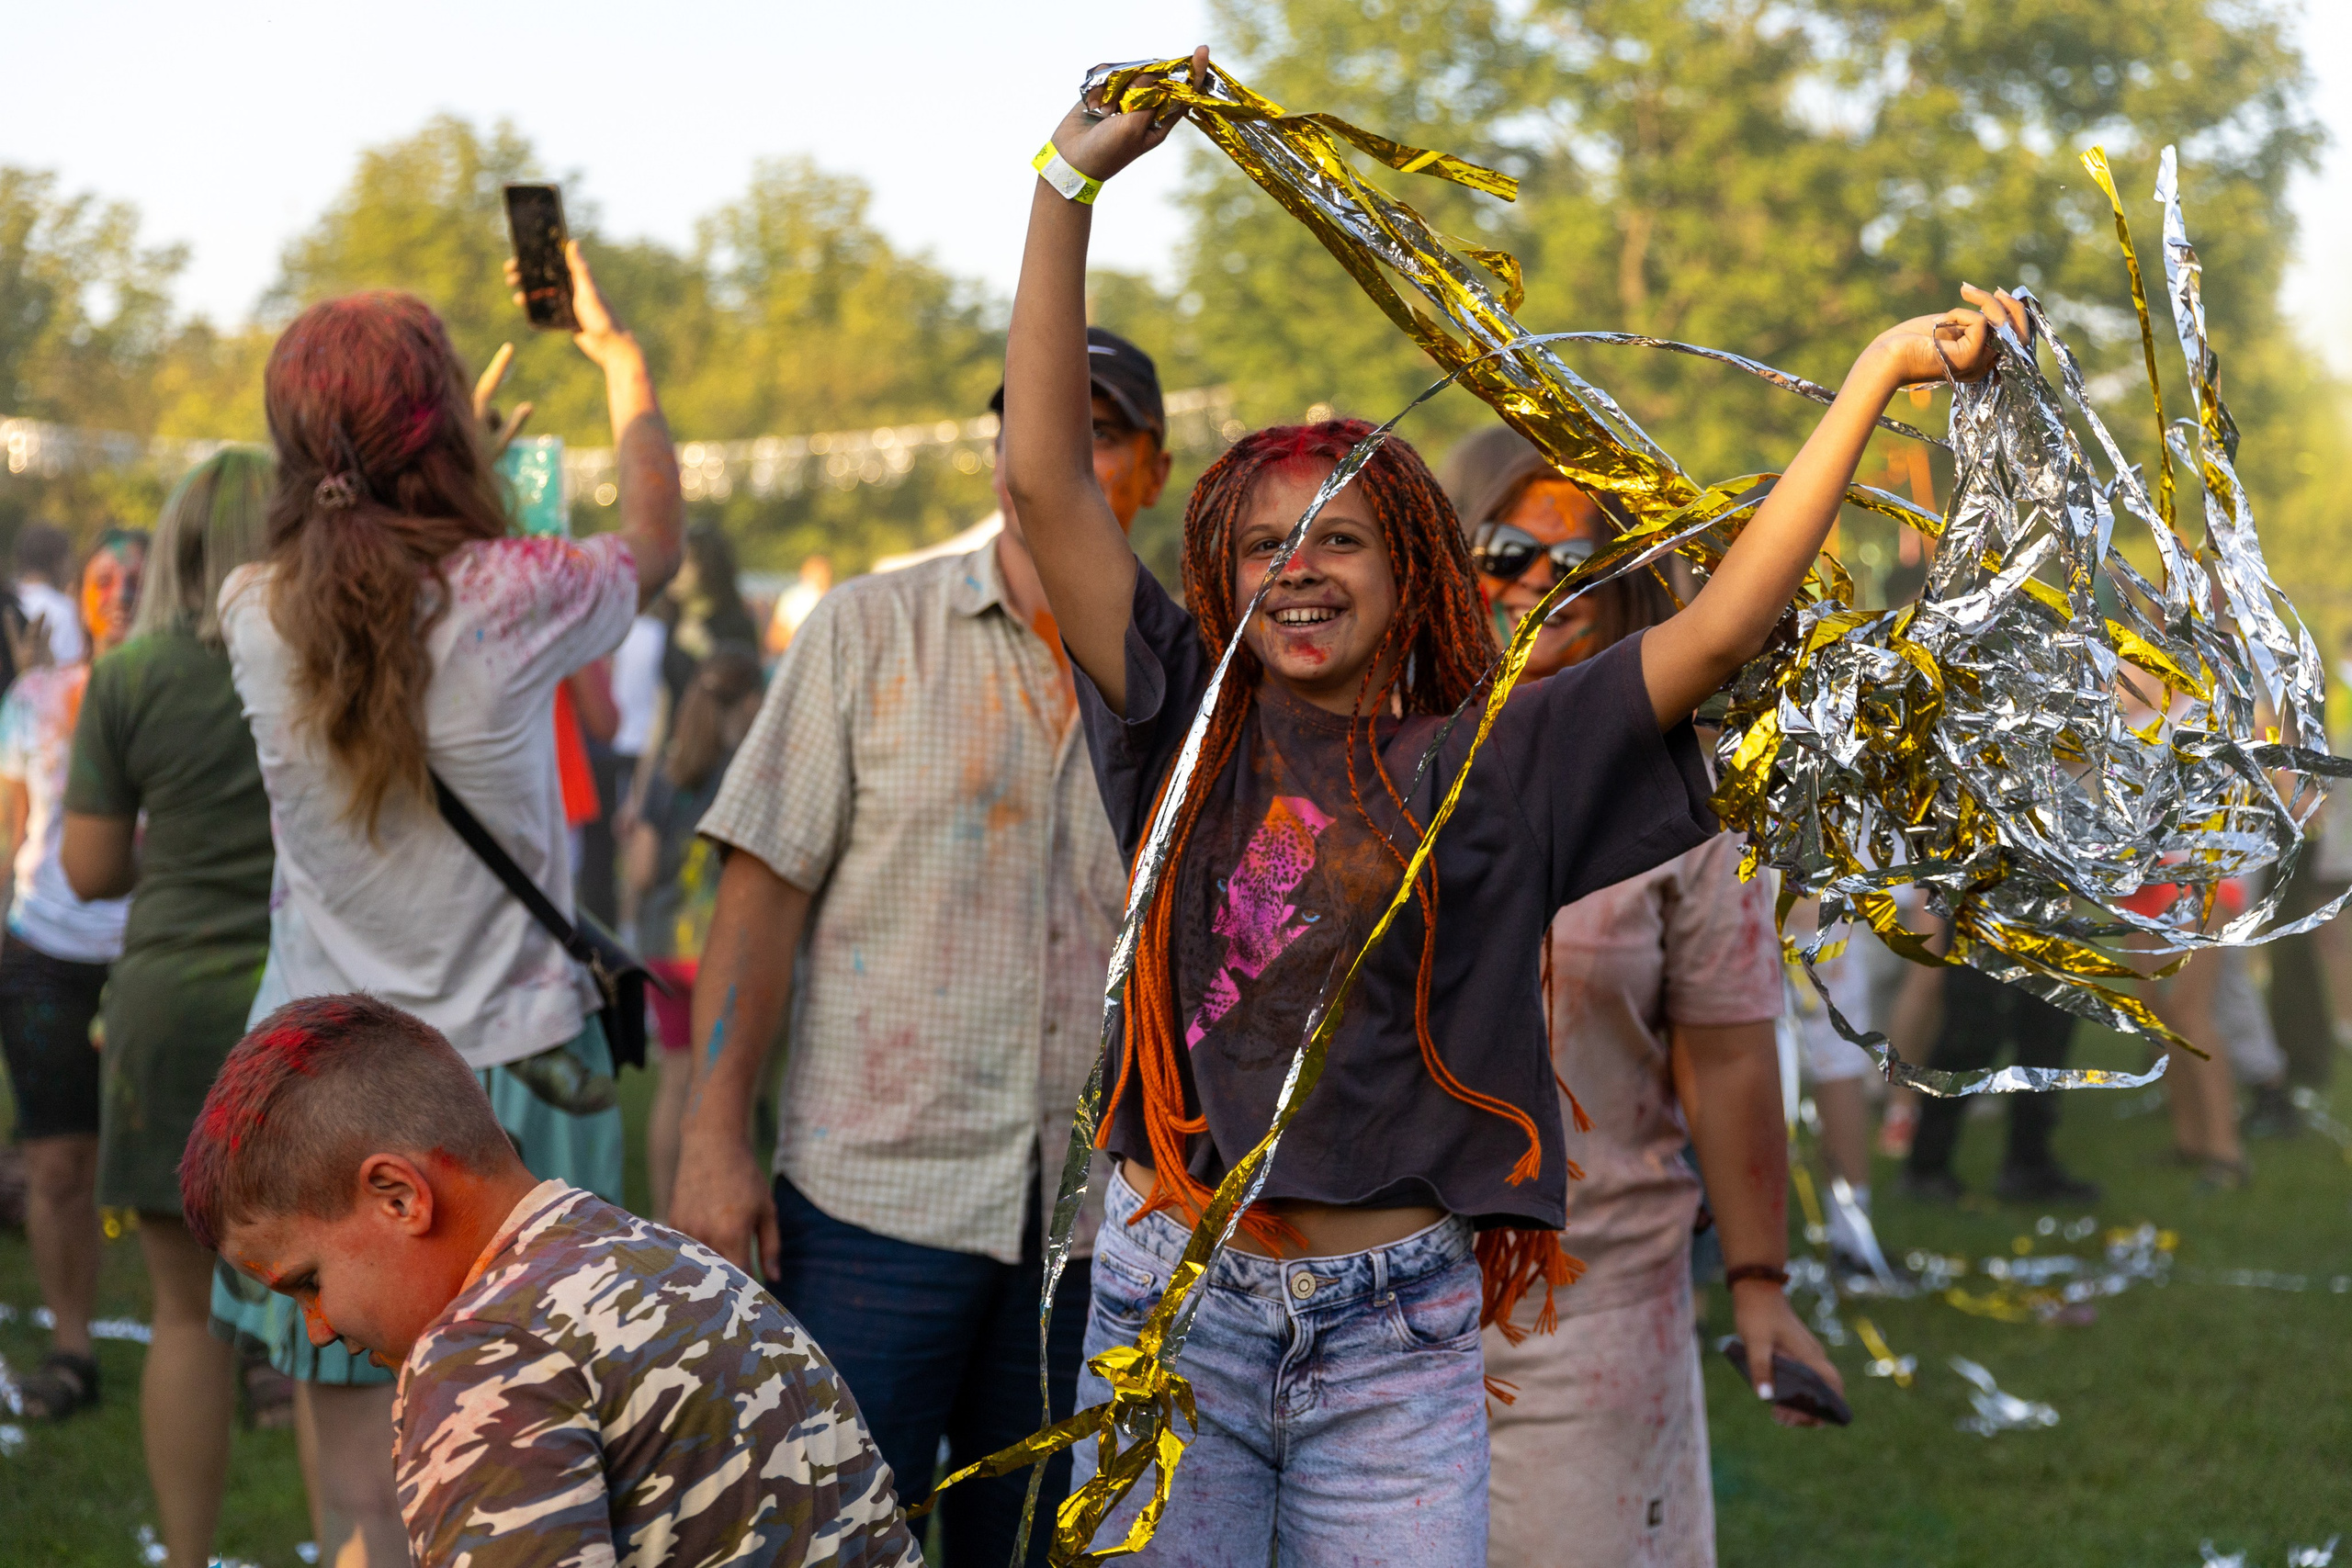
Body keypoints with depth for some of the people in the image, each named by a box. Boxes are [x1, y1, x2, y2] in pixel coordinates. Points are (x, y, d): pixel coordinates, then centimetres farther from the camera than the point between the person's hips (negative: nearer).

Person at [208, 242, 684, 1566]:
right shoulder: (512, 600, -12)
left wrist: (460, 425, 34)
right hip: (505, 1078, -3)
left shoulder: (258, 616, -3)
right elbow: (656, 545, 11)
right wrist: (621, 358, 27)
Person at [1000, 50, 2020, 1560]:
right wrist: (1072, 182, -5)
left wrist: (1882, 370, -5)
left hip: (1396, 1338, -1)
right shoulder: (1190, 727, 5)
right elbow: (1047, 475, -1)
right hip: (1173, 1296, 1)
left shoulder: (1490, 762, 3)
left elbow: (1719, 631, -3)